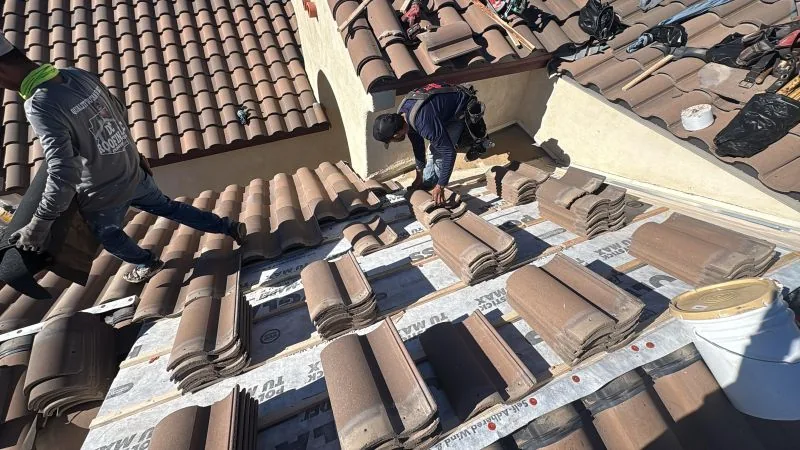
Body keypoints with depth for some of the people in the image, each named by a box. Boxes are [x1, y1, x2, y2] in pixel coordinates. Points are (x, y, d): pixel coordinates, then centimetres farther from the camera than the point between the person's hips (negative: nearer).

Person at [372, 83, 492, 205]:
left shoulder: (424, 123, -40)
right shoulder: (402, 115, -11)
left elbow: (449, 152, -34)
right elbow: (417, 144, 3)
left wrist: (440, 187, -28)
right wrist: (419, 175, 8)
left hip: (464, 108, -8)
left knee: (440, 151, -16)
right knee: (435, 148, 13)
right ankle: (426, 182, 25)